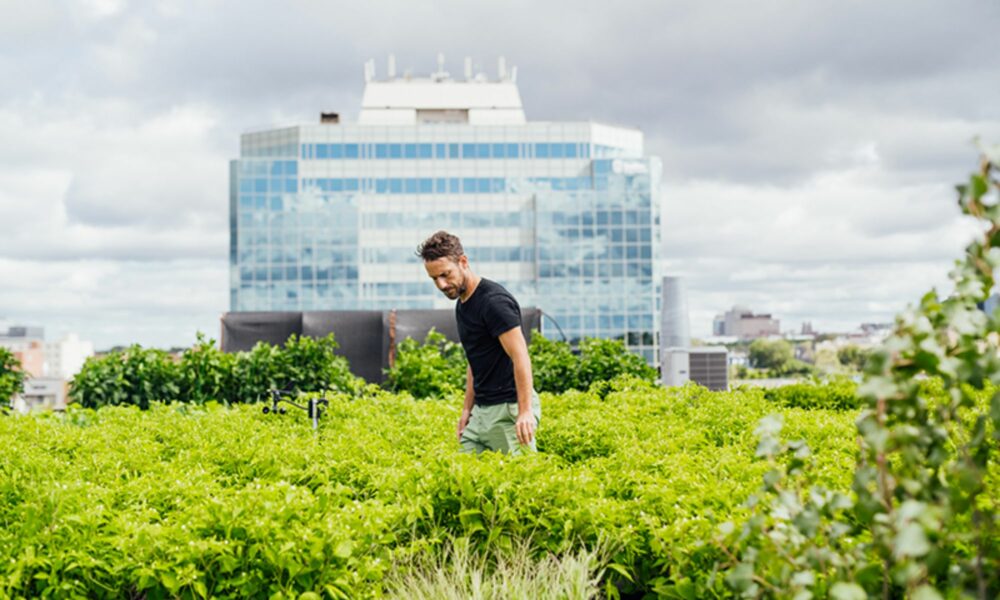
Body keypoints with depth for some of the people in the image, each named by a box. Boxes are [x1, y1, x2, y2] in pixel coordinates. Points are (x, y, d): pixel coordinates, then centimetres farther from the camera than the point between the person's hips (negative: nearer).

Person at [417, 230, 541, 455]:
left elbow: (520, 358, -22)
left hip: (509, 410, -9)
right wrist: (467, 408, 18)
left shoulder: (494, 300, -16)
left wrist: (526, 411, -29)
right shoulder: (462, 305, 13)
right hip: (482, 411, 9)